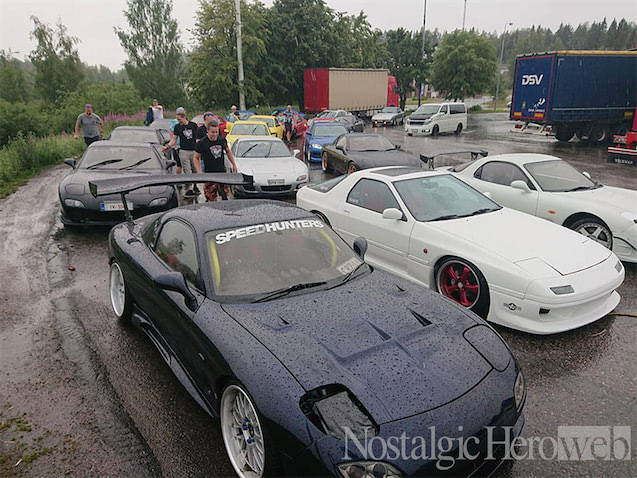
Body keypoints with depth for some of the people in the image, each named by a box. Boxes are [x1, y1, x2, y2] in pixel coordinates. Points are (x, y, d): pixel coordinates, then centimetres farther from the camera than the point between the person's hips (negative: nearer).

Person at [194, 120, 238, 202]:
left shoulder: (222, 140, 0)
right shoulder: (202, 143, -10)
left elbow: (228, 151, 19)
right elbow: (196, 158, -2)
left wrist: (234, 165, 20)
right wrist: (199, 173, -13)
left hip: (222, 172, 4)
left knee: (225, 196, 7)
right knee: (212, 199, -3)